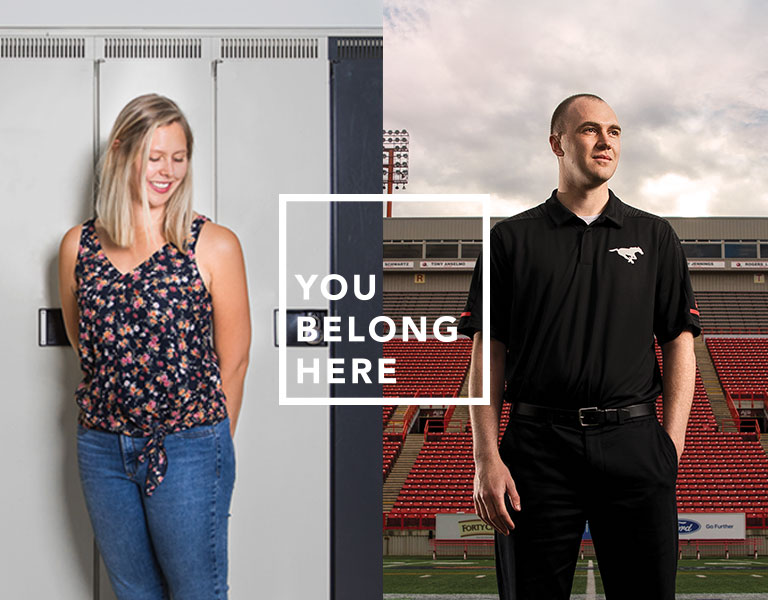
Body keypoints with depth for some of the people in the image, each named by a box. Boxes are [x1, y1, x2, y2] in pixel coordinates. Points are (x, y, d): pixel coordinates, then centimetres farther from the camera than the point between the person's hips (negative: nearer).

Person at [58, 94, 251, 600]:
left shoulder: (214, 245, -6)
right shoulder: (78, 246, 4)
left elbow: (233, 360, -1)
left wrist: (212, 444, 5)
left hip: (188, 449, -4)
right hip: (103, 449, 4)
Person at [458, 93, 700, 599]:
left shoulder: (655, 237, 13)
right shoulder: (512, 239, 9)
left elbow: (680, 343, 9)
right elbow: (488, 353, 4)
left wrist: (671, 444, -3)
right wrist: (487, 458, -5)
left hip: (635, 443, 1)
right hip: (539, 445, -1)